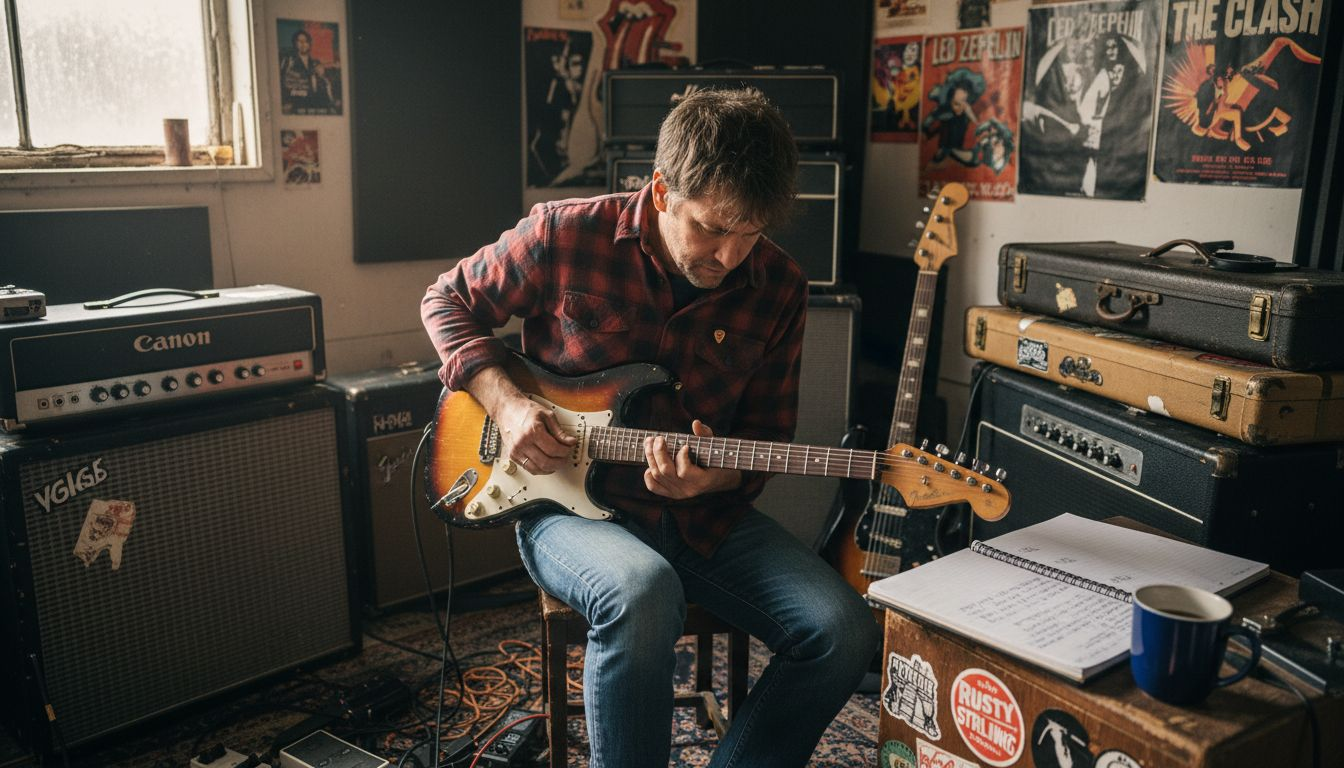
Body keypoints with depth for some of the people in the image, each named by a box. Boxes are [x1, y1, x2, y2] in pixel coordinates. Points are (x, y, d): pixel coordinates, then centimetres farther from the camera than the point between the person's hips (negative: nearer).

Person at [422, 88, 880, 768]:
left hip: (702, 513, 4)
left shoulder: (778, 289, -3)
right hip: (570, 503, -3)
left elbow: (768, 431, 6)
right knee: (643, 593, -38)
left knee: (843, 634, -16)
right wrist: (506, 403, -11)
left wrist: (719, 477, -17)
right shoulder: (565, 236, -11)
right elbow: (449, 299, 4)